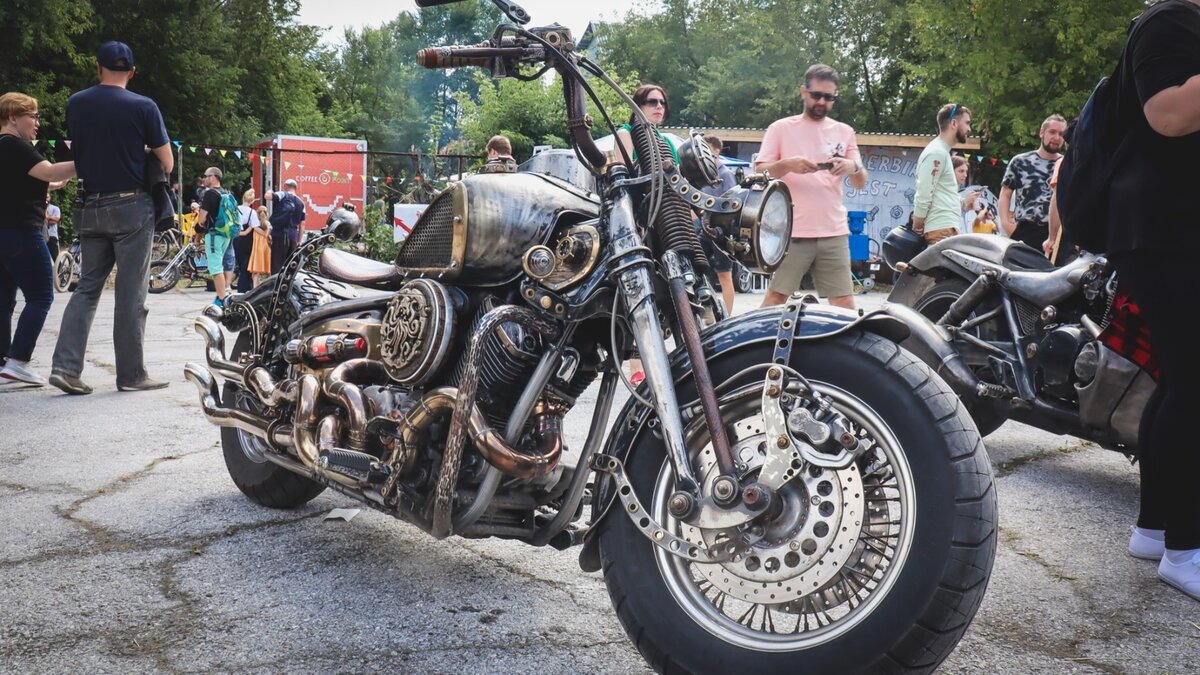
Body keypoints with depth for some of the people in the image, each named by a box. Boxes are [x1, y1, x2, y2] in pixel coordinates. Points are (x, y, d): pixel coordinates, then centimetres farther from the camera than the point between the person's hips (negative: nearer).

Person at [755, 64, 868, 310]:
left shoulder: (844, 132, 15)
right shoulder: (781, 128, 6)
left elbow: (860, 184, 12)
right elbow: (760, 174, 1)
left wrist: (853, 167, -11)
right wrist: (787, 164, -18)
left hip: (834, 232, 3)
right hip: (792, 231, -3)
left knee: (844, 302, 0)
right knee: (775, 296, -3)